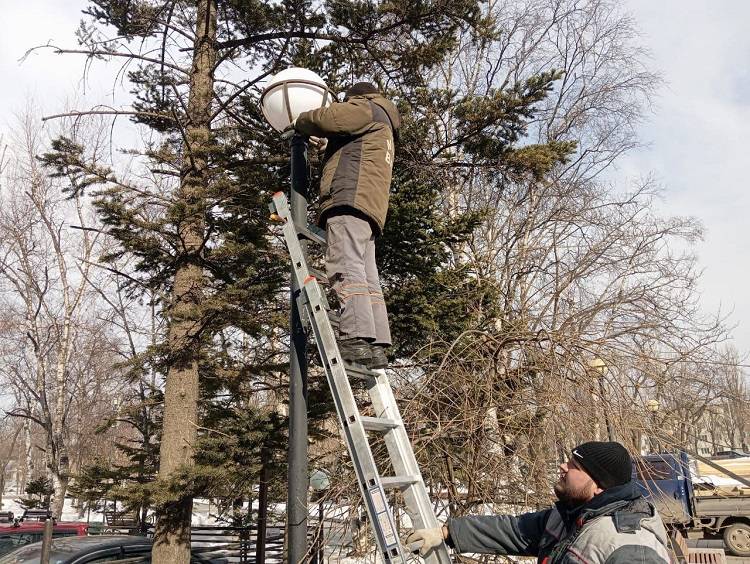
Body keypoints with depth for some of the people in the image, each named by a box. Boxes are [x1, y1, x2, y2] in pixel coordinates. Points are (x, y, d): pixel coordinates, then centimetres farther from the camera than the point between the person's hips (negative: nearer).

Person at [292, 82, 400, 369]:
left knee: (346, 269, -21)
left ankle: (356, 339, -32)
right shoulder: (382, 133, 41)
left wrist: (300, 122, 16)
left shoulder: (368, 108, 13)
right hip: (371, 208, 10)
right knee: (367, 278, 0)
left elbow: (328, 118, -2)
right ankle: (376, 346, -6)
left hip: (351, 198, -9)